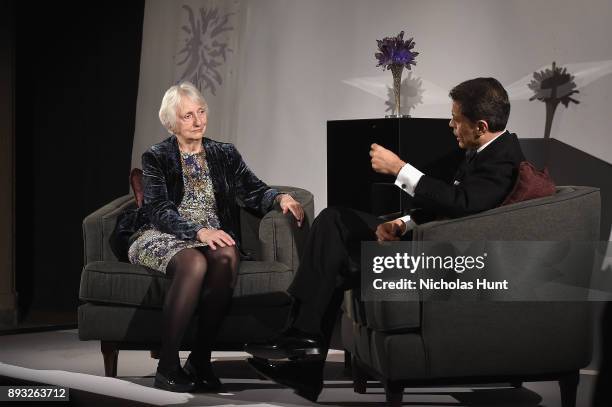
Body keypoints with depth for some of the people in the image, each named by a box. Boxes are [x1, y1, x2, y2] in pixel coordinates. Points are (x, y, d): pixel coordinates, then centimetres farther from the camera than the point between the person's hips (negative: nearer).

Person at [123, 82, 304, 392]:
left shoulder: (225, 155, 17)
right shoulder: (156, 158, 6)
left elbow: (253, 192, 6)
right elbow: (160, 211, -8)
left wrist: (280, 197, -17)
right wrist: (199, 232, -24)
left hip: (213, 235, 3)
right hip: (162, 237, -3)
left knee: (227, 256, -34)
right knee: (195, 262, -37)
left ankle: (200, 360, -29)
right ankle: (167, 366, -32)